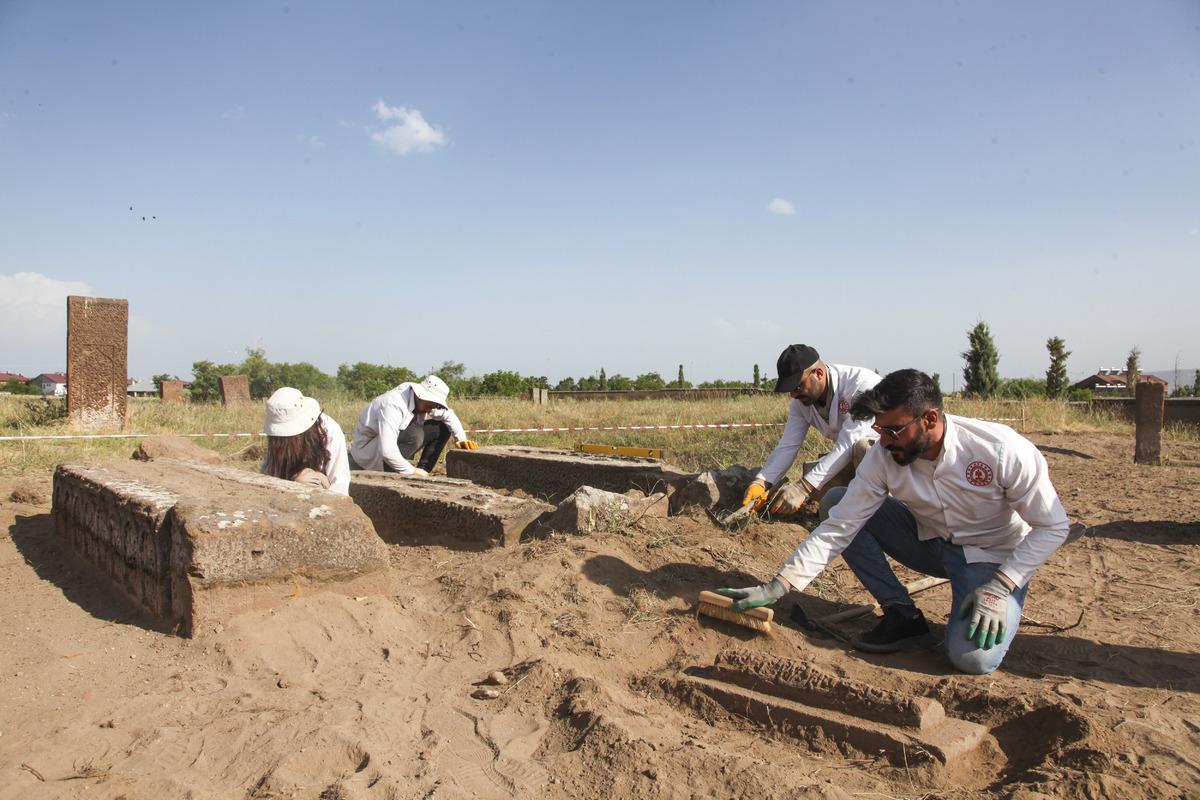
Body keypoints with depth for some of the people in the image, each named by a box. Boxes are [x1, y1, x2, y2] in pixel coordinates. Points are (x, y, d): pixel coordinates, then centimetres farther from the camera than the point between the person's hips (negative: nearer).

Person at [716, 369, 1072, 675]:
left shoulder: (1003, 450, -28)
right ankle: (902, 615, -5)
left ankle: (997, 609, 6)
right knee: (838, 502, -13)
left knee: (973, 658, -31)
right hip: (931, 543, 5)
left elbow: (1053, 527, -16)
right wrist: (778, 587, -26)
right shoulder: (883, 457, -18)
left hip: (995, 557, -4)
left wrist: (999, 587, -27)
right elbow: (838, 527, -19)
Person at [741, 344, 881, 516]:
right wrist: (760, 482, -29)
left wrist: (803, 488, -40)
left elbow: (847, 445, -35)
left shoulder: (861, 384, -30)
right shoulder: (800, 401, -8)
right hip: (848, 456, 6)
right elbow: (787, 446, -11)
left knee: (862, 446, -36)